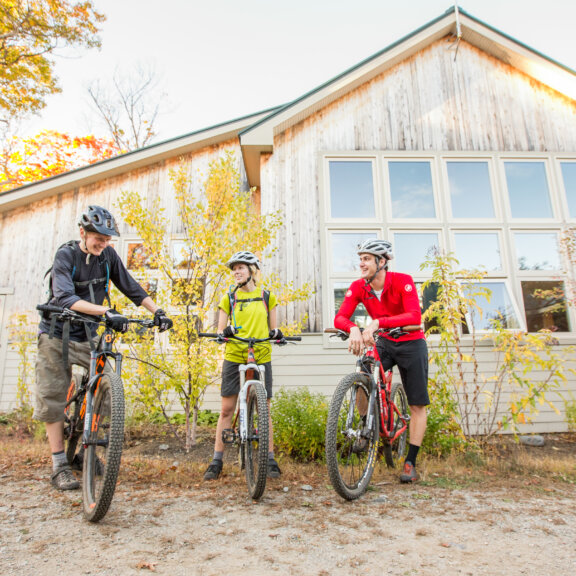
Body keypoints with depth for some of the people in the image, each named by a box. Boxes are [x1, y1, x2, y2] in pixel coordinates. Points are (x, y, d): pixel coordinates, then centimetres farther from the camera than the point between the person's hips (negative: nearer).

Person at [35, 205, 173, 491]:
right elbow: (64, 297, -31)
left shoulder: (108, 255, -3)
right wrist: (106, 312, -44)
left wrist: (157, 311, -14)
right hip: (57, 335, -3)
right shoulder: (65, 255, -16)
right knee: (53, 398, 0)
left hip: (87, 335, 4)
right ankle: (59, 467, 10)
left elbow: (131, 288, 0)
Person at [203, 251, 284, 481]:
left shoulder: (267, 297, 8)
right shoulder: (229, 298, 8)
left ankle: (270, 460, 16)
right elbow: (220, 331, 6)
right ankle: (217, 461, 14)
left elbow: (272, 328, 10)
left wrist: (276, 333, -12)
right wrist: (225, 332, -17)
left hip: (261, 358, 0)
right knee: (227, 409, 3)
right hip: (234, 357, 1)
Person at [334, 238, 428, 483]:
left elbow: (414, 316, -37)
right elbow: (340, 317, -22)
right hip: (384, 343, 3)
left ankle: (410, 462, 15)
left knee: (417, 406, 2)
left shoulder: (402, 281, -23)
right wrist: (353, 329, -45)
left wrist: (377, 322, -49)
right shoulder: (358, 287, -12)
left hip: (411, 344, -2)